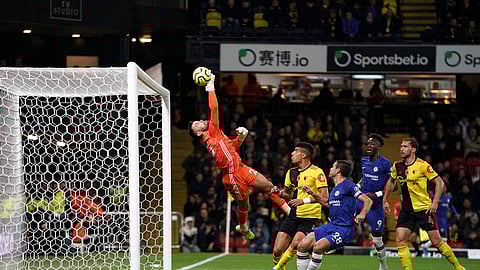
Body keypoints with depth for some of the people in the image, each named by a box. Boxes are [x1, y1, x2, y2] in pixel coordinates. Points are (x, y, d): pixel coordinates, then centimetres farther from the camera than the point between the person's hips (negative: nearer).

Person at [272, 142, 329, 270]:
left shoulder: (316, 172, -7)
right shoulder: (291, 172, 13)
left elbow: (324, 197, -14)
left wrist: (305, 200, -24)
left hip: (310, 217, -6)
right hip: (294, 215, 6)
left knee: (295, 244, -25)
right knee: (277, 250, -5)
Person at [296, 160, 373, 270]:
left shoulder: (348, 185, -9)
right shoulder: (334, 189, 17)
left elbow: (368, 200, -15)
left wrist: (362, 214, -32)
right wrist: (312, 194, 30)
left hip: (343, 229, -9)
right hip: (331, 225, 9)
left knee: (318, 246, -31)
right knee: (302, 245, -3)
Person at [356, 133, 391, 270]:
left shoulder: (385, 164, -12)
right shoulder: (364, 161, 7)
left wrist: (377, 194, -20)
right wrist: (357, 187, 8)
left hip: (375, 205, -5)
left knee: (377, 241, 2)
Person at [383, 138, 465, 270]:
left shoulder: (422, 165, -12)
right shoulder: (397, 166, 3)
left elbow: (439, 182, -9)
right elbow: (391, 182, 22)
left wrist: (435, 202, -17)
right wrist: (385, 200, 18)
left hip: (424, 208, -5)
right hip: (407, 210, 5)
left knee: (436, 242, -2)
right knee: (400, 241, -10)